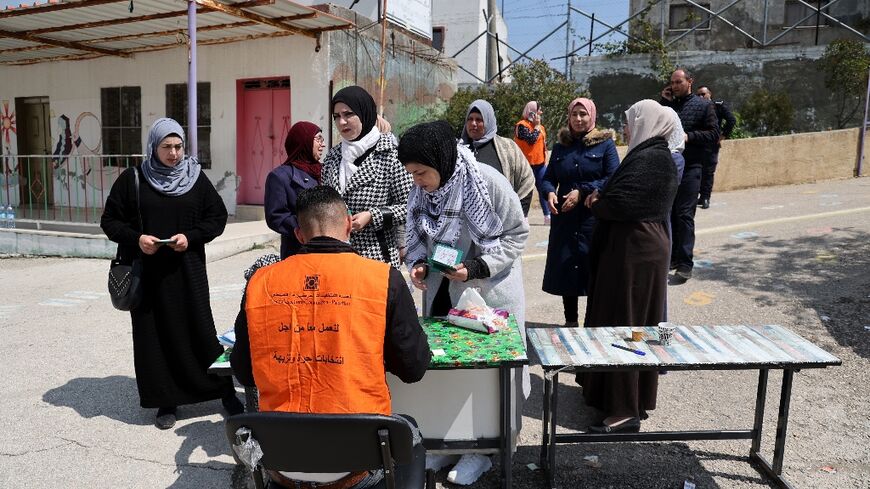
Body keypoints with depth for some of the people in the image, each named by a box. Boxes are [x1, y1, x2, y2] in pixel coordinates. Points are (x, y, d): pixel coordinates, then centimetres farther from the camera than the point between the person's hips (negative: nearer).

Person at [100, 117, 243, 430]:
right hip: (148, 272, 1)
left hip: (188, 270, 0)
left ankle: (225, 391, 14)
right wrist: (135, 238, -13)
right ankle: (166, 401, 18)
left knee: (199, 330, 0)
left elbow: (218, 217, 5)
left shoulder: (196, 178, 4)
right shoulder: (132, 179, 2)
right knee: (155, 336, 4)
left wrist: (191, 236, -11)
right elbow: (109, 221, 6)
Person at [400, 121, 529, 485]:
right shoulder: (421, 191, -3)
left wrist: (477, 268, -21)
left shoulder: (489, 182, -19)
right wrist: (418, 263, -11)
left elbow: (517, 234, -11)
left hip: (488, 292, -5)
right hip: (441, 293, 5)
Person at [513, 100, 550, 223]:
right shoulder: (522, 125, -9)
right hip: (527, 164, -7)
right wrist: (537, 126, -10)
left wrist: (545, 160, 19)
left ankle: (547, 216, 11)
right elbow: (531, 139, -22)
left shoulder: (541, 127, 15)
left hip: (540, 164, 7)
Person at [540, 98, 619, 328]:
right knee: (565, 267, 5)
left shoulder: (605, 143, 4)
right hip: (564, 216, 4)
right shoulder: (560, 146, 15)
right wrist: (550, 192, -9)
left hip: (595, 216, -3)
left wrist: (582, 192, -15)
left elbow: (613, 179, -7)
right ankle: (570, 321, 20)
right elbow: (548, 178, 13)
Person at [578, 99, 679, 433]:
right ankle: (639, 396, 32)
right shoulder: (660, 156, 14)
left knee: (621, 324, -5)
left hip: (631, 252, -10)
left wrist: (594, 203, -4)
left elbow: (618, 203, -24)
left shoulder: (646, 159, -18)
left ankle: (625, 410, 3)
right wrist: (602, 200, -1)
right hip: (647, 246, 10)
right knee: (638, 324, 18)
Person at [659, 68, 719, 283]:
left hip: (689, 167, -5)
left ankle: (685, 263, -5)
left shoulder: (703, 105, 1)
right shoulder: (668, 104, 13)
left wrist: (689, 136, -16)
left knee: (685, 215, -8)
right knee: (670, 214, 9)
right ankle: (672, 256, 20)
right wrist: (663, 101, 0)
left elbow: (714, 133, -3)